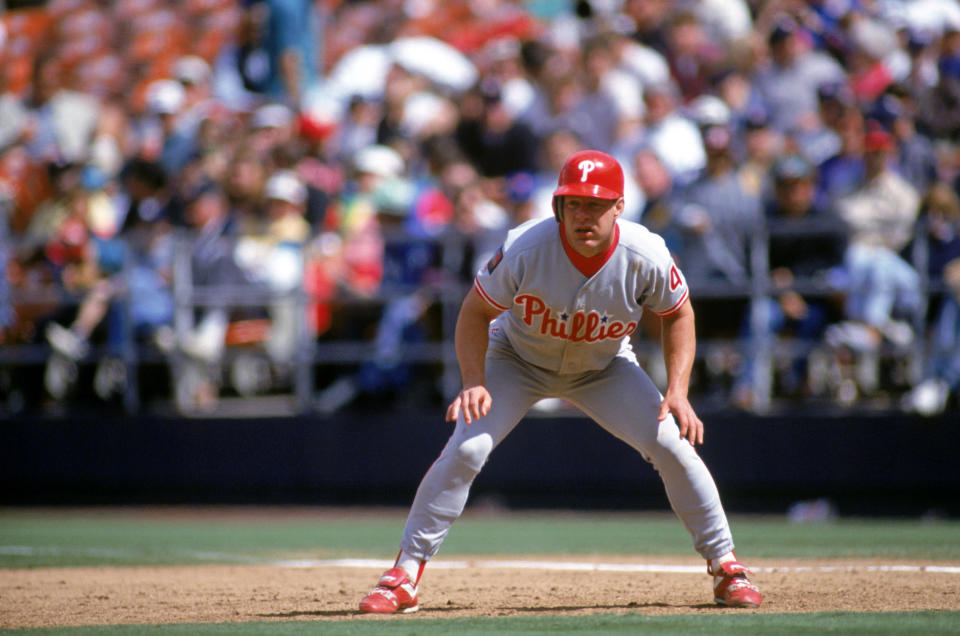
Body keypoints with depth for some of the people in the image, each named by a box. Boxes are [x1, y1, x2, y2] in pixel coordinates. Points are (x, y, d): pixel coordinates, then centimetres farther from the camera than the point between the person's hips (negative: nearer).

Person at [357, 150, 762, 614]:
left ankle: (724, 566, 6)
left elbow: (678, 313, -8)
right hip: (517, 360, -1)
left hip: (603, 367, 2)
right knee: (465, 449, -20)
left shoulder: (645, 256, -28)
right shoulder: (526, 249, -32)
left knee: (673, 444, -13)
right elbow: (475, 312, -18)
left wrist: (678, 392, -18)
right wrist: (474, 382, -32)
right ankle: (404, 577, -9)